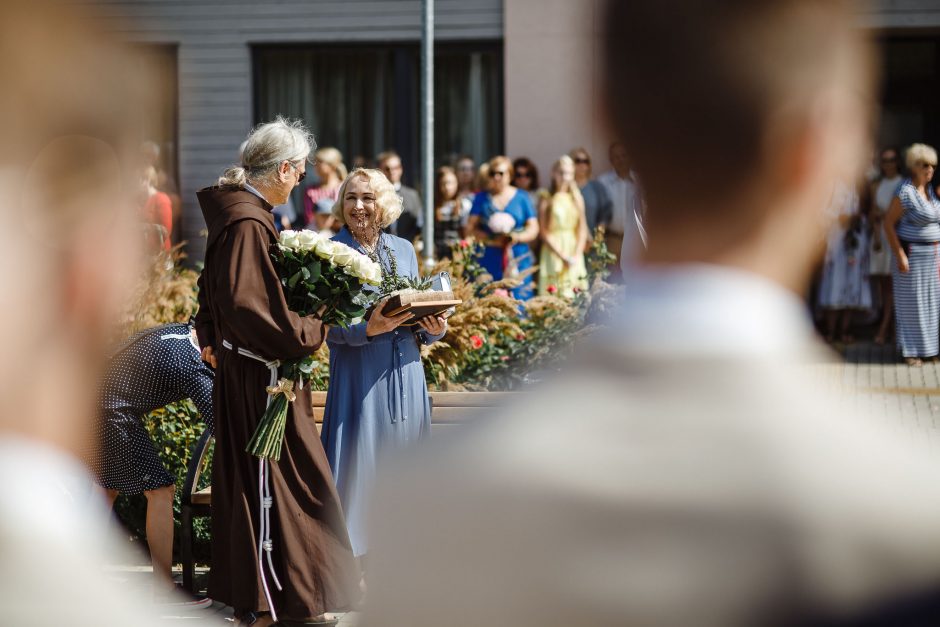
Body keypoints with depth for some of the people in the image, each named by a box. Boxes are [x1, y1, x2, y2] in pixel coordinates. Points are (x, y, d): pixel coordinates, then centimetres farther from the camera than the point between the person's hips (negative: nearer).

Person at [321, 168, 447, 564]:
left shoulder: (403, 250, 13)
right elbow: (329, 327, -9)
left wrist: (434, 329, -4)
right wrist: (369, 329, -25)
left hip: (404, 372, 5)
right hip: (358, 377, -5)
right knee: (357, 461, -8)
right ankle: (348, 557, -3)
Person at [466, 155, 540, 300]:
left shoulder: (521, 197, 11)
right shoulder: (481, 198, 12)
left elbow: (533, 229, 7)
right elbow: (470, 228, 6)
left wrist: (516, 237, -13)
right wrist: (490, 239, -12)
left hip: (517, 260, 0)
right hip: (488, 262, 0)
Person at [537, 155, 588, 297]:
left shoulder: (577, 199, 10)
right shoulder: (547, 200, 0)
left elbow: (583, 230, 8)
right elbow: (544, 232, -4)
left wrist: (576, 255, -7)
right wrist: (562, 256, -11)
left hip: (574, 253, 3)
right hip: (553, 254, -3)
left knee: (574, 295, -2)